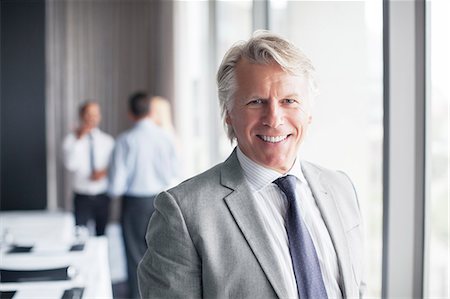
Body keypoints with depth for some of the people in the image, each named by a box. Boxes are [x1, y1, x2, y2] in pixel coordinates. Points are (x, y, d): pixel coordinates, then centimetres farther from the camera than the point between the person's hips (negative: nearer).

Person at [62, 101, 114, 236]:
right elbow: (70, 165, -17)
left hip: (103, 196, 2)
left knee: (102, 235, 8)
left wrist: (105, 171, -15)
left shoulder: (107, 140, 6)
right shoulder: (71, 139, -2)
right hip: (82, 196, -2)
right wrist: (79, 140, -18)